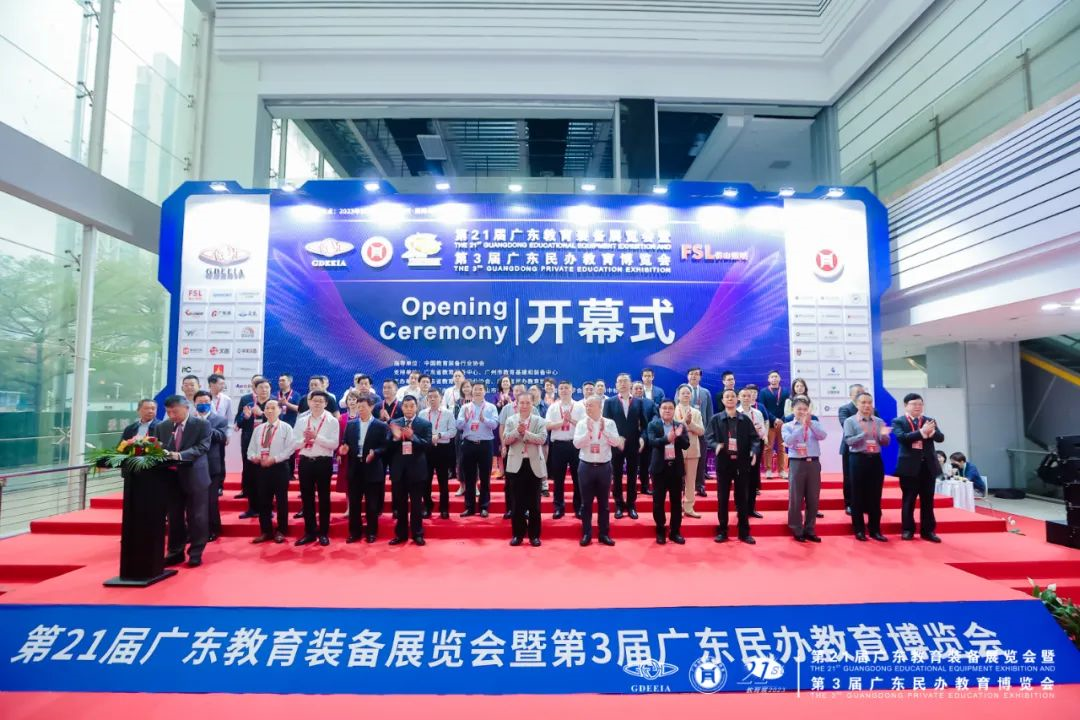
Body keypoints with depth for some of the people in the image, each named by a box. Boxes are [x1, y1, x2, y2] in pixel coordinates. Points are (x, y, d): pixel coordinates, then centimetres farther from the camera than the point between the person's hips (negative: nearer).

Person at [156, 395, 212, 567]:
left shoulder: (202, 425, -6)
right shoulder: (161, 427, 8)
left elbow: (203, 447, -15)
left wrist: (180, 455, -28)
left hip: (195, 476, -4)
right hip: (171, 476, 4)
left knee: (196, 517, 3)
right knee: (174, 517, 12)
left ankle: (195, 554, 13)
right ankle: (175, 552, 24)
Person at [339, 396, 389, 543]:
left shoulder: (381, 426, -2)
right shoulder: (350, 425, 9)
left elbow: (385, 447, -6)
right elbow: (345, 443, 10)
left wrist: (375, 452, -23)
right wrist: (343, 449, -12)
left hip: (372, 469, -3)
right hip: (355, 468, 3)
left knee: (372, 503, 5)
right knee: (354, 503, 9)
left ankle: (371, 532, 17)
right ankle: (354, 532, 20)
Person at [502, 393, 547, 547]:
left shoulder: (539, 420, 1)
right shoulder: (510, 420, 4)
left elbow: (542, 439, -13)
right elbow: (505, 440, -6)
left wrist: (526, 432, -20)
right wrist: (517, 431, -21)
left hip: (534, 465, -1)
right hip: (516, 465, 1)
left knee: (534, 502, 6)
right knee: (517, 502, 7)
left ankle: (534, 535, 15)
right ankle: (517, 534, 17)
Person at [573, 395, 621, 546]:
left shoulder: (609, 423, 0)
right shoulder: (581, 423, 0)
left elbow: (616, 442, -9)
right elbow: (577, 443, -9)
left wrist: (604, 429, -16)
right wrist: (589, 431, -19)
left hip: (604, 466, 0)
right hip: (586, 466, 0)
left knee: (603, 502, 9)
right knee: (586, 502, 7)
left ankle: (604, 534, 20)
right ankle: (586, 534, 17)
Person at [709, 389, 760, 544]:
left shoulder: (745, 419, 5)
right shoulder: (715, 419, 3)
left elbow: (754, 437, 3)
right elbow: (710, 437, -2)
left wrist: (754, 450, -16)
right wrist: (717, 445, -23)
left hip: (742, 462, 1)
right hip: (723, 462, -1)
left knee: (743, 498, 7)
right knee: (722, 498, 5)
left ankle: (744, 532, 17)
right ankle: (722, 531, 15)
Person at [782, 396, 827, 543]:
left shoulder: (815, 424, 8)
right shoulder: (787, 426, 1)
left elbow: (823, 436, -10)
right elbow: (788, 441, -17)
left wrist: (810, 424, -22)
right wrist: (802, 425, -21)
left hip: (814, 463, 3)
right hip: (797, 464, -3)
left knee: (813, 499, 8)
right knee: (796, 499, 1)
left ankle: (810, 530, 20)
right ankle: (797, 531, 13)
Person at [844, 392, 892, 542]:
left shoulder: (879, 421, 9)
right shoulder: (850, 421, -2)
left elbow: (886, 442, 4)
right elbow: (849, 441, -13)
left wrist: (883, 435, -17)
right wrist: (864, 434, -28)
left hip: (875, 460, 3)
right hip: (858, 459, -3)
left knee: (875, 497, 8)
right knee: (858, 497, 3)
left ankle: (875, 530, 18)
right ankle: (859, 530, 13)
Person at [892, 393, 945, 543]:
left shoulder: (930, 421, 10)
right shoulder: (898, 421, -1)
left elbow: (941, 438, -2)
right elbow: (901, 437, -18)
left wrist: (931, 432, -23)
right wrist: (922, 432, -24)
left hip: (928, 465, 4)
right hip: (909, 466, -3)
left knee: (928, 500, 9)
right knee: (908, 500, 4)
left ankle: (928, 531, 17)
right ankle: (907, 530, 13)